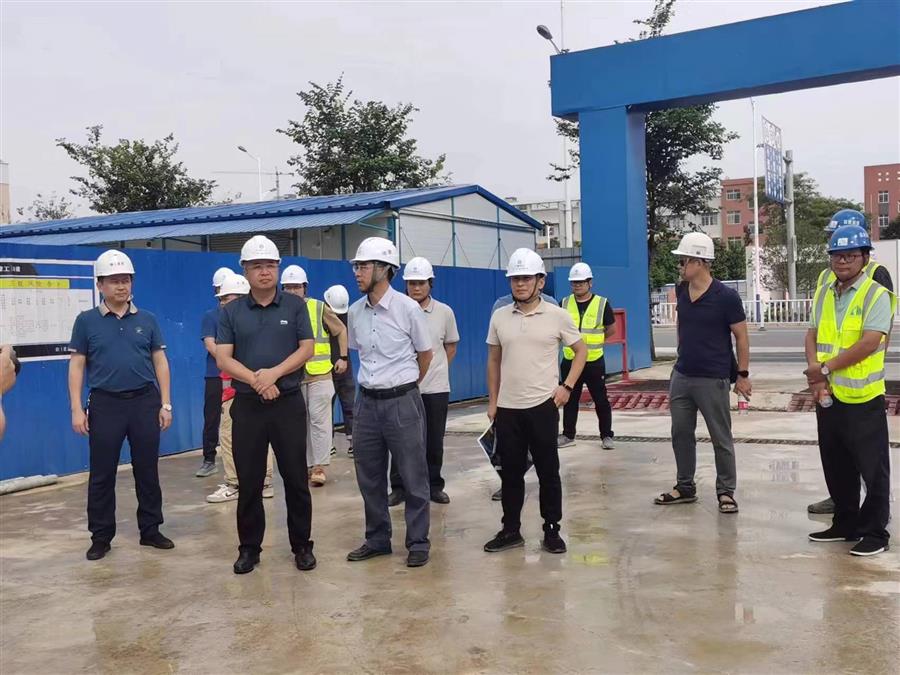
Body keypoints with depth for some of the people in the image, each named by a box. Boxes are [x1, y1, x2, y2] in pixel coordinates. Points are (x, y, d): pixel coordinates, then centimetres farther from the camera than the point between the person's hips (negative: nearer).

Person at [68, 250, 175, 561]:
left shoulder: (147, 320, 6)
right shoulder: (86, 321, 2)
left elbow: (160, 362, 8)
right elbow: (77, 366, 2)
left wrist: (165, 404, 3)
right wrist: (77, 409, -6)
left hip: (145, 401, 1)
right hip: (105, 404, -1)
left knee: (148, 471, 8)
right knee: (102, 474, 5)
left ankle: (150, 530, 20)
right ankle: (101, 537, 16)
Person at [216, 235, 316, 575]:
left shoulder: (294, 306, 3)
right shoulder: (232, 312, 5)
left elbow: (306, 349, -3)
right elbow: (223, 358, -2)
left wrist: (274, 373, -16)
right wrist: (256, 380, -16)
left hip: (289, 403, -1)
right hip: (247, 405, 1)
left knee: (296, 478, 4)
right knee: (249, 481, 6)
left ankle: (302, 545, 16)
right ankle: (249, 547, 18)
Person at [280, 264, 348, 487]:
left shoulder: (319, 308, -2)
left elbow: (341, 330, 9)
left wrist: (343, 357, 6)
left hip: (319, 375, -2)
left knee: (319, 420, -5)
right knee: (301, 423, 9)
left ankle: (320, 466, -2)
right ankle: (307, 464, 18)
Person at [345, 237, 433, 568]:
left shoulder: (407, 308, -10)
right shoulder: (355, 312, 3)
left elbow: (425, 355, 3)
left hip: (402, 402, -5)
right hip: (367, 402, 5)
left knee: (413, 477, 4)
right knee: (369, 478, 13)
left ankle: (418, 543, 16)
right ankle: (377, 539, 27)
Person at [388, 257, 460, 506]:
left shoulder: (444, 312, 1)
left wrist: (438, 369, 9)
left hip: (436, 389, 2)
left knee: (434, 442, 10)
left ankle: (434, 486, 23)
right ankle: (399, 487, 16)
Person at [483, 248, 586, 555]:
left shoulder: (557, 316, -3)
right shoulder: (499, 317, 5)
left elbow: (580, 351, 6)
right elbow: (494, 360, 12)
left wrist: (567, 386, -5)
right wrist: (492, 401, 8)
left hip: (543, 406, -3)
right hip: (507, 408, 3)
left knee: (548, 471, 5)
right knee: (510, 472, 10)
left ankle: (551, 530, 17)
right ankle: (511, 530, 21)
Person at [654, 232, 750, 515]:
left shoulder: (726, 297, -14)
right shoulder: (681, 291, 3)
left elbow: (741, 337, -8)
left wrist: (743, 374, -8)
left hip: (712, 379, -6)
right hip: (681, 375, 6)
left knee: (721, 438, 5)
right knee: (681, 434, 13)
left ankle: (726, 491, 17)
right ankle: (685, 487, 26)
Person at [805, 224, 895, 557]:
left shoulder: (876, 295, -11)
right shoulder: (823, 294, 10)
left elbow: (869, 343, -20)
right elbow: (813, 334, 9)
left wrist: (825, 368, -16)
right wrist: (814, 370, -9)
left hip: (863, 398, -7)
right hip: (828, 396, 7)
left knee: (872, 469, 3)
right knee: (836, 467, 17)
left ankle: (874, 532, 14)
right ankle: (846, 523, 30)